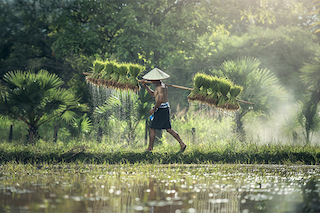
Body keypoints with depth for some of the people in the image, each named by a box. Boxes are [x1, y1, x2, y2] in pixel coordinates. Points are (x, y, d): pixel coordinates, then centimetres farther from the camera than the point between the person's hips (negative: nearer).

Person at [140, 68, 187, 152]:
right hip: (166, 108, 10)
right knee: (168, 129, 12)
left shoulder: (161, 87, -18)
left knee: (152, 129, -1)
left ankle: (150, 148, 5)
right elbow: (153, 94, 27)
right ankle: (182, 144, 8)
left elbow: (160, 100, -26)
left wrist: (153, 109, -16)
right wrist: (145, 86, 22)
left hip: (161, 109, -10)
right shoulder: (161, 85, 14)